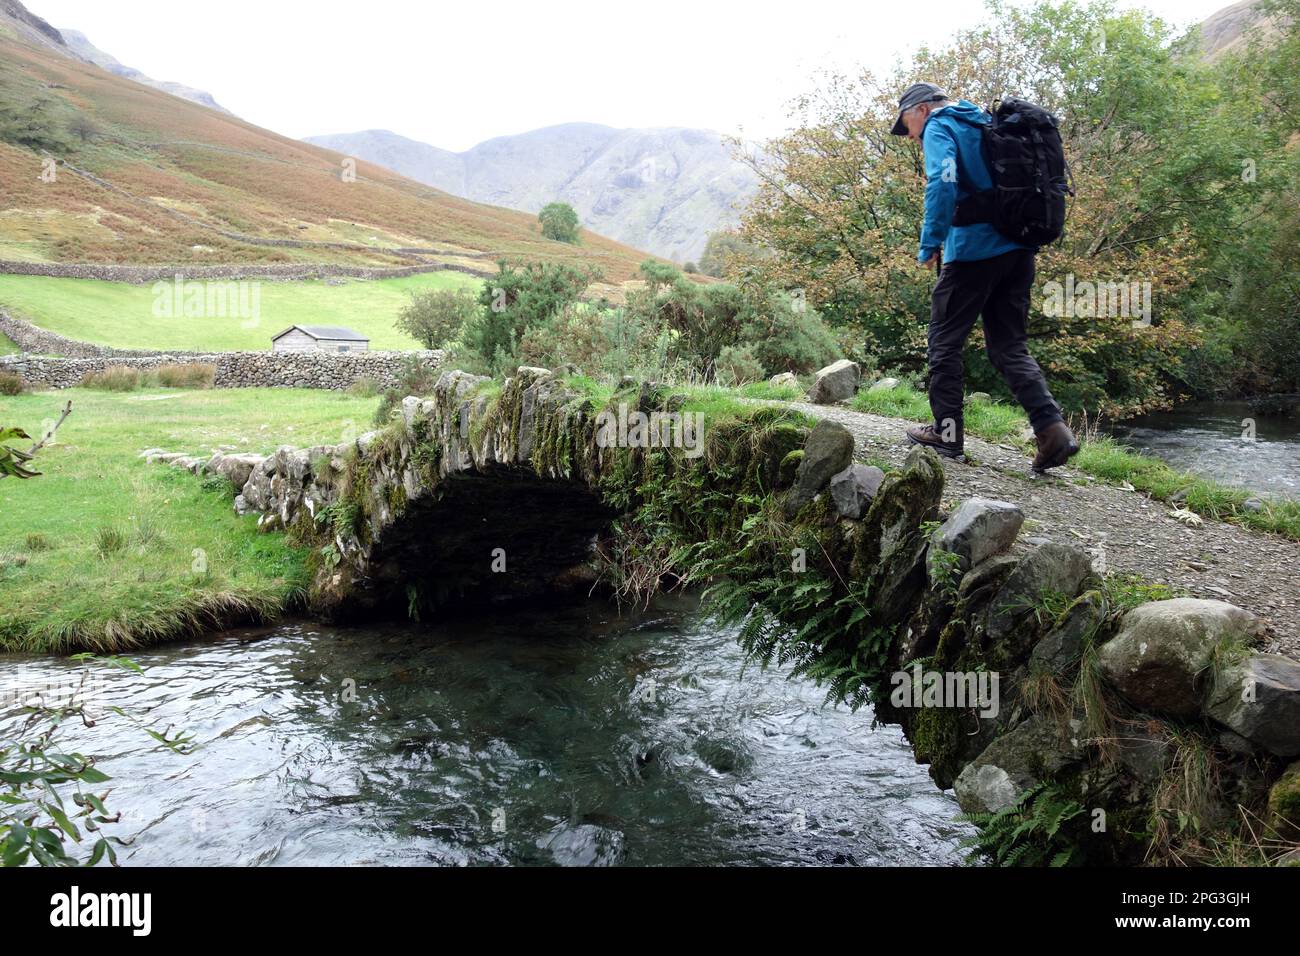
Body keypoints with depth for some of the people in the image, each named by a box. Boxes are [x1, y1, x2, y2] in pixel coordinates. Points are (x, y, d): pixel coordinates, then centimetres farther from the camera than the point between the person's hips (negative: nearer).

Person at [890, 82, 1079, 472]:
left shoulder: (939, 128, -2)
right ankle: (1052, 428, -7)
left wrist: (930, 243, -17)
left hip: (973, 250, -8)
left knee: (945, 341, 5)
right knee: (1010, 345, 8)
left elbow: (943, 182, -21)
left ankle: (946, 431, 8)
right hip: (1017, 250, 8)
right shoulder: (984, 124, 23)